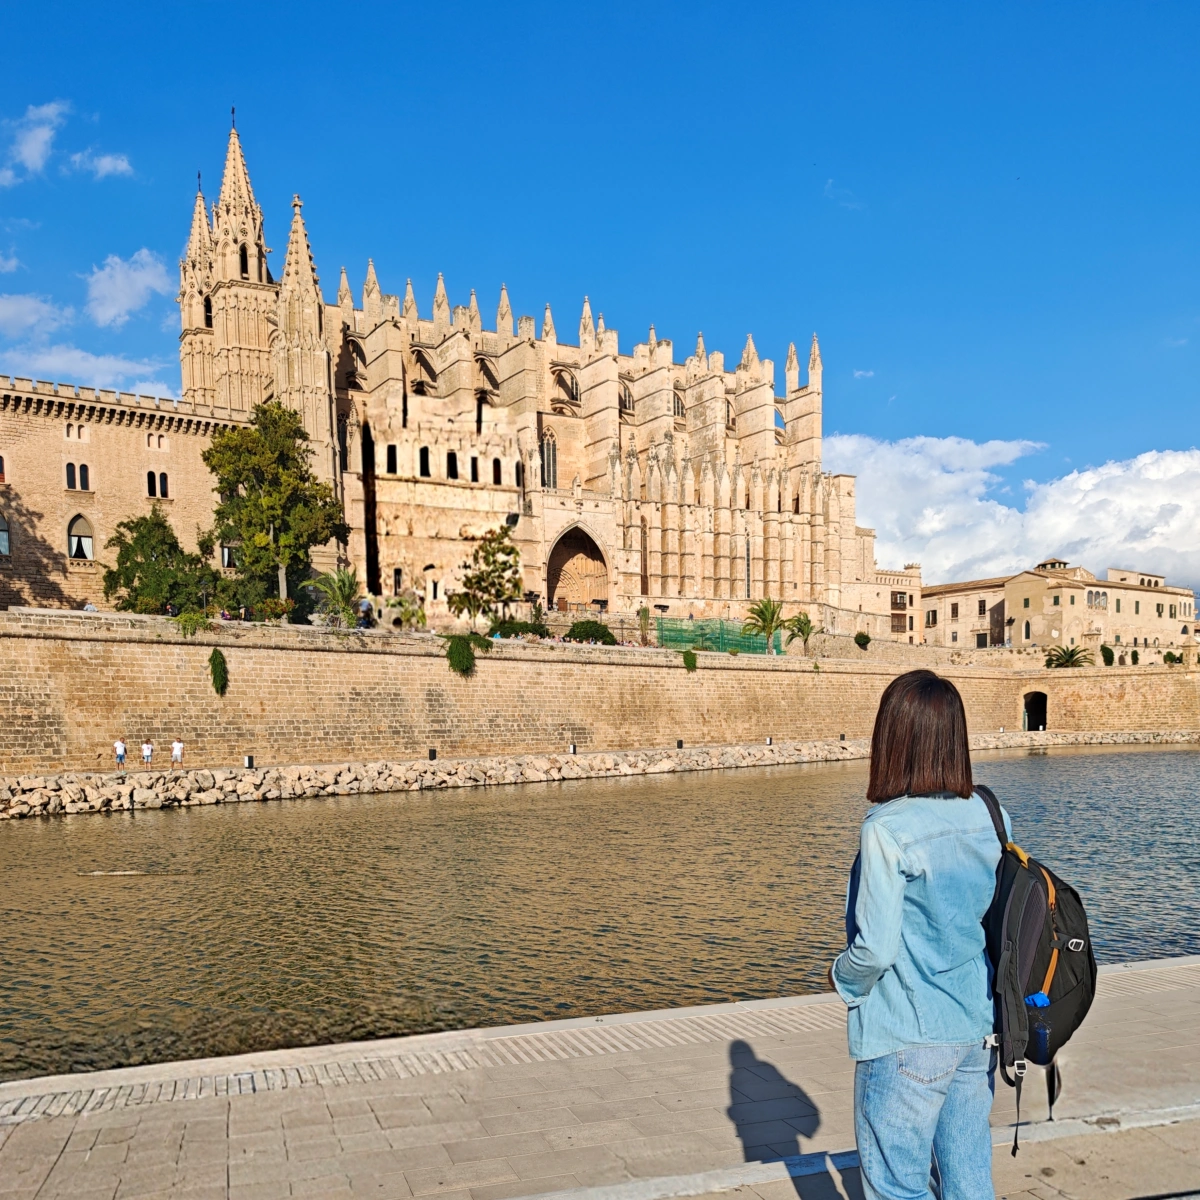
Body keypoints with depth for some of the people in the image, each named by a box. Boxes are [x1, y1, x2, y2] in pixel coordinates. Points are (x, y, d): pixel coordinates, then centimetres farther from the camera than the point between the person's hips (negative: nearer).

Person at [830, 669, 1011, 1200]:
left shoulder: (887, 830, -21)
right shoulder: (991, 817, -2)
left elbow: (875, 949, -19)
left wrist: (841, 976, 0)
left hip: (908, 1042, -6)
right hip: (979, 1033, 6)